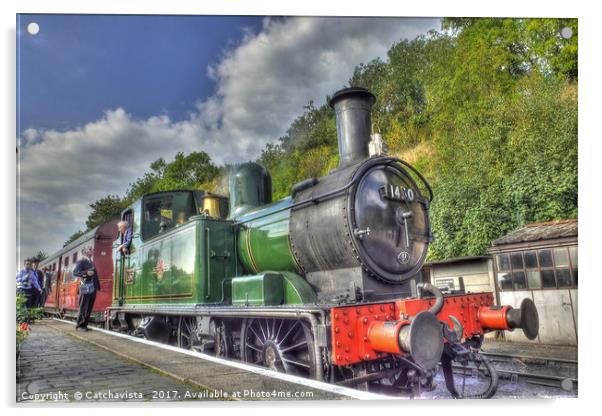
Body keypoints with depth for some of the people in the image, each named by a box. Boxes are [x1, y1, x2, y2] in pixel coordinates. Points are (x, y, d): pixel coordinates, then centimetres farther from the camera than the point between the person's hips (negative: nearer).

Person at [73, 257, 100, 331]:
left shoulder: (91, 263, 21)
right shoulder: (81, 262, -1)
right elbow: (75, 272, -13)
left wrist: (98, 286, 13)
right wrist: (86, 273, -26)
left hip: (93, 289, 7)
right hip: (86, 289, -7)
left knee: (89, 308, 7)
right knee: (83, 308, -3)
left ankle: (84, 325, 14)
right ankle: (79, 325, 4)